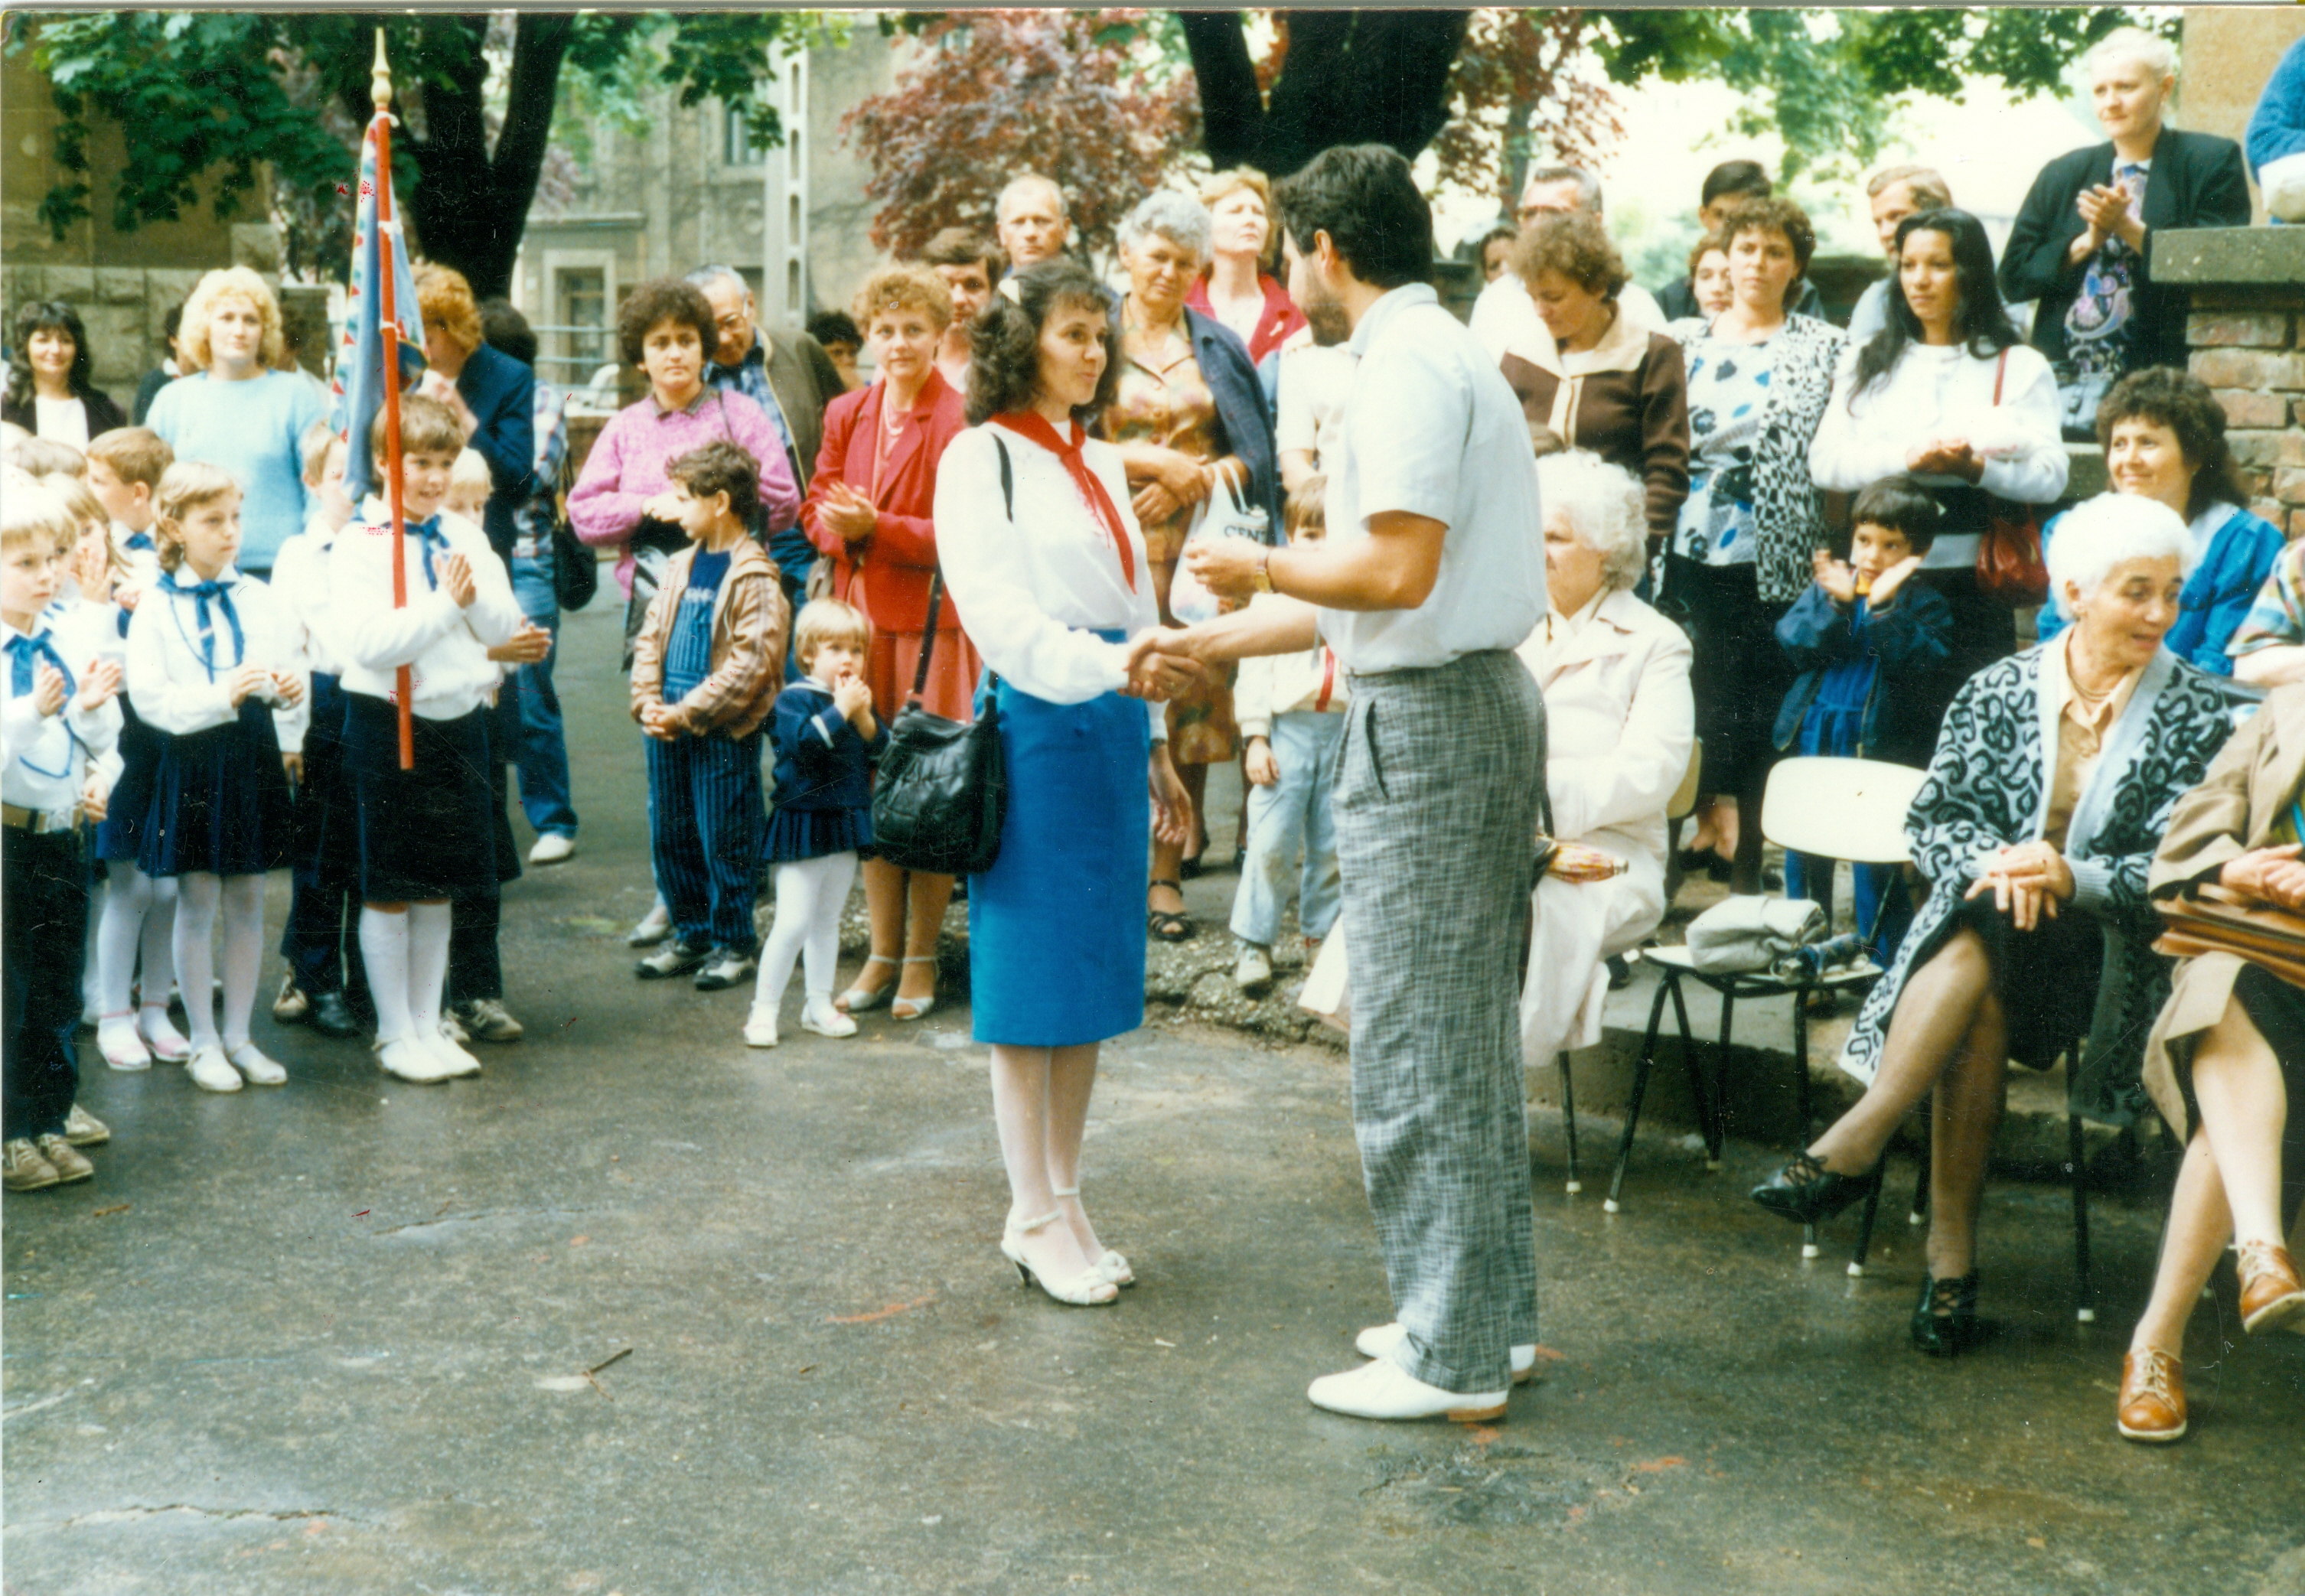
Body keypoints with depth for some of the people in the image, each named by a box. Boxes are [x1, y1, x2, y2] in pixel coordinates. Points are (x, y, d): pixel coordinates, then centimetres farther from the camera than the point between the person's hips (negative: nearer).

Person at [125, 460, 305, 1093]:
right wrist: (221, 696, -24)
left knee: (247, 901, 9)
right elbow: (150, 696, -12)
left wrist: (290, 687, -17)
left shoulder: (257, 596, 5)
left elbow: (287, 665, 6)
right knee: (197, 903, 5)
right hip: (192, 762, -3)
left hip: (254, 756, 3)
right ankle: (204, 1041, 16)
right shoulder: (156, 607, -5)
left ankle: (238, 1034, 21)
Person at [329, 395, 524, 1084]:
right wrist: (446, 603, -20)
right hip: (389, 722, -5)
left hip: (459, 719, 5)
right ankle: (396, 1034, 15)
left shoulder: (467, 537, 7)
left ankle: (428, 1025, 23)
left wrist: (475, 594, -16)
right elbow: (368, 641, -20)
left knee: (440, 887, 12)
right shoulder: (358, 544, -9)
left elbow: (505, 626, 3)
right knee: (389, 891, 4)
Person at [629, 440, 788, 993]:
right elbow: (650, 636, 14)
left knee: (725, 838, 0)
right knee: (668, 833, 13)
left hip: (724, 732, -7)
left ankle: (733, 942, 13)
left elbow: (751, 664, -17)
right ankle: (691, 933, 26)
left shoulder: (753, 577, -12)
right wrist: (649, 703, -2)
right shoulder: (681, 565, 12)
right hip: (669, 727, 8)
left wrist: (687, 713, -18)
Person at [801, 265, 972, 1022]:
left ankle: (922, 958, 9)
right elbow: (817, 506, 16)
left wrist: (876, 527, -18)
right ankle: (883, 952, 17)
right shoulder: (847, 414, 12)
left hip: (933, 621, -5)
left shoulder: (959, 422, -8)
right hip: (861, 616, 5)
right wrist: (842, 528, -6)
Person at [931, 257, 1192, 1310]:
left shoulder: (1102, 463, 18)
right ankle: (1035, 1220, 8)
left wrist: (1155, 744, 17)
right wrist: (1109, 667, -31)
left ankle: (1063, 1203, 19)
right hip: (1036, 722, -7)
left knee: (1098, 969, 9)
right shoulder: (981, 458, -6)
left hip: (1111, 720, 8)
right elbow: (998, 613, -17)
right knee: (1033, 973, -2)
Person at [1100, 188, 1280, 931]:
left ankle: (1168, 873, 1)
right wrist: (1157, 461, -9)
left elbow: (1254, 457, 10)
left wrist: (1194, 480, -7)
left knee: (1189, 693, -3)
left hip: (1198, 540, 2)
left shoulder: (1216, 347, 14)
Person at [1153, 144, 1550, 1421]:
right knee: (1468, 1037, 16)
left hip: (1428, 721, -11)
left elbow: (1396, 571, -23)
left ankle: (1451, 1360, 4)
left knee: (1413, 1050, -4)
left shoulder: (1406, 366, -14)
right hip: (1478, 702, 11)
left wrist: (1263, 569, -6)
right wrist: (1216, 643, 25)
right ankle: (1492, 1314, 26)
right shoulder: (1444, 354, 19)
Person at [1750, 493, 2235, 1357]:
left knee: (1982, 944, -33)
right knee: (1978, 996, -33)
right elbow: (1935, 816, 4)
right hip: (1983, 925, 2)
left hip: (2110, 944, -2)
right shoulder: (2002, 688, 8)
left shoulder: (2197, 714, 2)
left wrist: (2068, 877, -23)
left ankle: (1853, 1146, -33)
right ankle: (1951, 1254, -31)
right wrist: (1994, 862, -18)